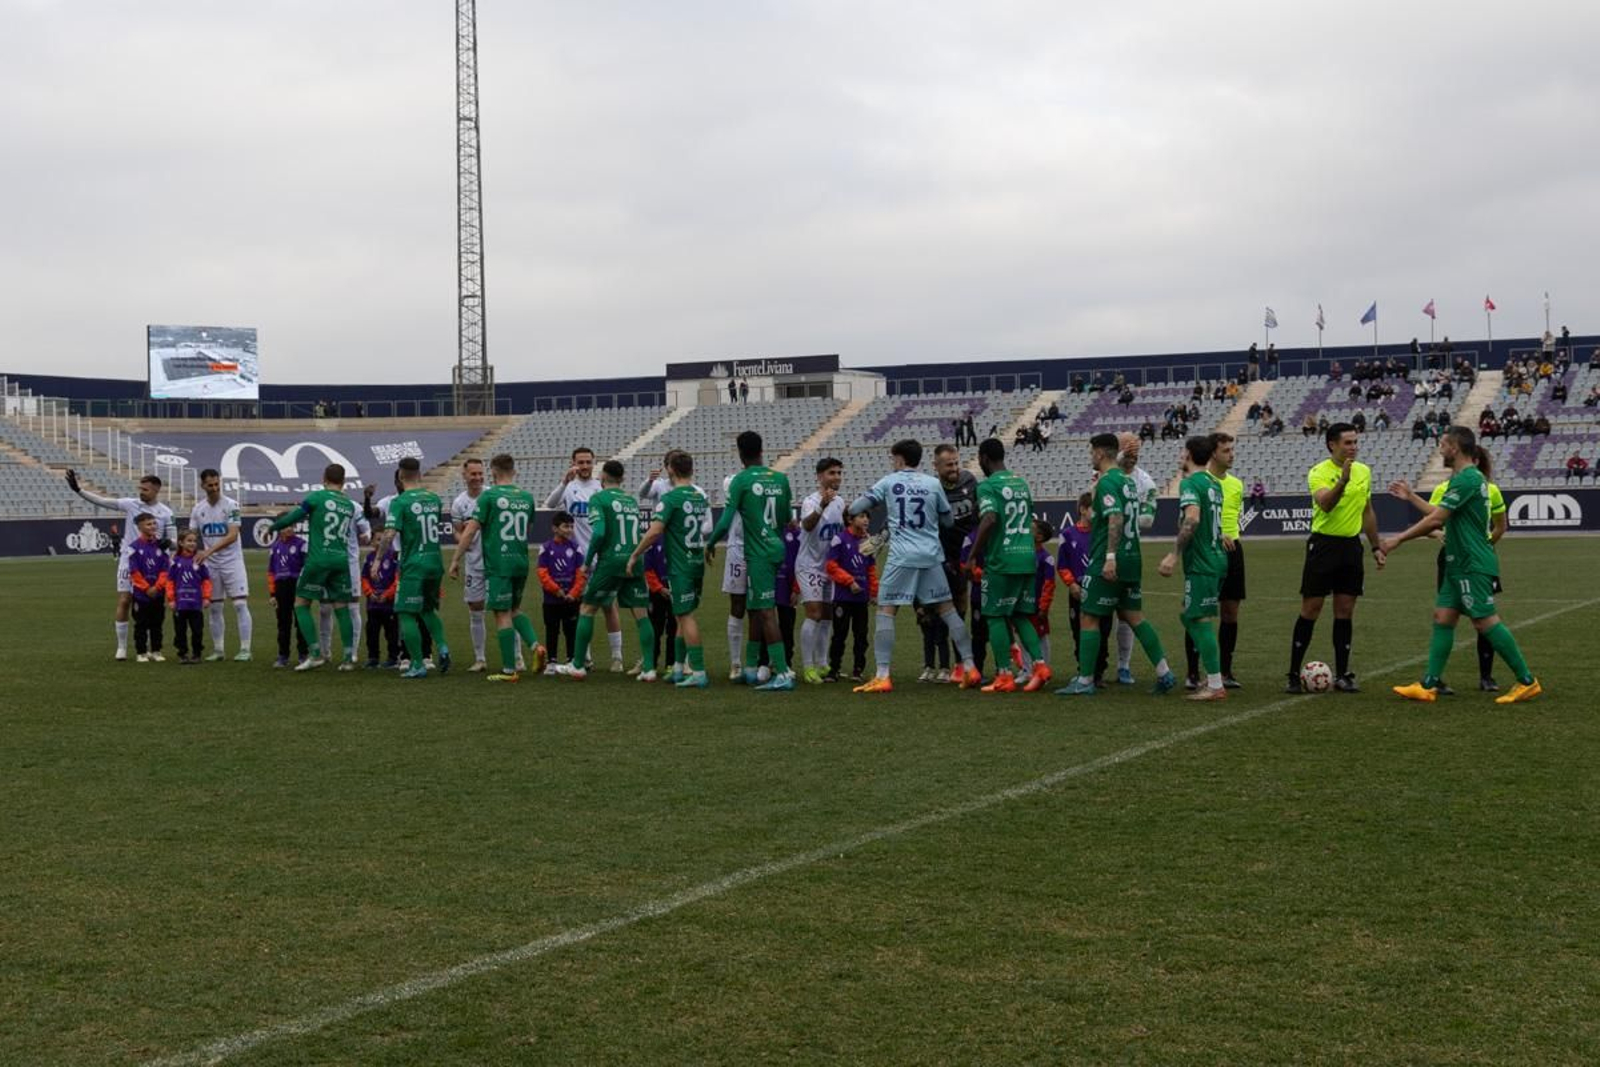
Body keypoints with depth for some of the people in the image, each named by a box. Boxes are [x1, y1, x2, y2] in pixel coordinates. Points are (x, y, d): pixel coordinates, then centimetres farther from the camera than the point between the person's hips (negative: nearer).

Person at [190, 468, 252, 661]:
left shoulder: (231, 505, -10)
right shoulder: (197, 509, 5)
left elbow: (232, 536, -18)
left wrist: (209, 551, -27)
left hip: (232, 561, -4)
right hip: (210, 565, 4)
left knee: (240, 604, -10)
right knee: (214, 607, 7)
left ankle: (245, 650, -8)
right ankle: (217, 650, 15)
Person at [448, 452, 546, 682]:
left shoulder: (489, 495, -8)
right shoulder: (526, 497, 8)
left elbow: (470, 531, -10)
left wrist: (455, 560, -5)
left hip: (497, 564, -5)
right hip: (521, 562, 5)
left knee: (503, 615, -1)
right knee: (515, 609, 21)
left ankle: (509, 669, 0)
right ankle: (534, 644, -1)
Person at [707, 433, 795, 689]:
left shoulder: (740, 481, -10)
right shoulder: (781, 479, 7)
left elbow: (725, 522, -12)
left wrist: (711, 543, 5)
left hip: (758, 554, -7)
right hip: (777, 549, 7)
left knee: (766, 613, -8)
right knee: (755, 610, 17)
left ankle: (783, 674, -12)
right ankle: (750, 668, 25)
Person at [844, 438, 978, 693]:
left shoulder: (889, 482, 3)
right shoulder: (933, 484, 8)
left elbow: (857, 506, 6)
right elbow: (948, 520, 16)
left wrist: (847, 510, 28)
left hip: (902, 557, -3)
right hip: (931, 555, 3)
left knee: (885, 611, 0)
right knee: (947, 609, 12)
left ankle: (882, 676, -9)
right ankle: (969, 667, 12)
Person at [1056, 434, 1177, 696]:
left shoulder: (1107, 482, -13)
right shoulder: (1127, 480, 16)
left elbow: (1116, 519, -23)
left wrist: (1110, 557, -27)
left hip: (1107, 563, -9)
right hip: (1131, 558, 9)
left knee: (1090, 618, -2)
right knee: (1133, 616, 10)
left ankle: (1084, 681, 1)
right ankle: (1164, 673, 4)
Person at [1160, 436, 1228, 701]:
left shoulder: (1189, 483, -12)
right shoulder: (1214, 483, 14)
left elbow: (1192, 519, -26)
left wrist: (1174, 555, -28)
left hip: (1200, 564, -9)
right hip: (1217, 558, 9)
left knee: (1201, 622, -6)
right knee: (1191, 618, 17)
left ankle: (1215, 686, -7)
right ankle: (1212, 677, 19)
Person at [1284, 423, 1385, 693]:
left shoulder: (1364, 471, 9)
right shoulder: (1318, 473, -10)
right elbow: (1325, 504, -29)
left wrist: (1376, 547, 18)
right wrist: (1343, 480, -43)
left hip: (1351, 545, 5)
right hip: (1323, 544, -5)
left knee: (1345, 611, 6)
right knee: (1310, 610, -2)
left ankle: (1342, 674, 13)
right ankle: (1294, 675, 3)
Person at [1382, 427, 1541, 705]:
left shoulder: (1466, 479, -17)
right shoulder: (1471, 477, 15)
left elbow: (1436, 519, -20)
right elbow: (1442, 518, 22)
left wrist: (1399, 539, -13)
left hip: (1473, 565, -10)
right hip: (1460, 564, 10)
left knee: (1485, 621, -8)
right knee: (1442, 617, 7)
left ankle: (1527, 682, -1)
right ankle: (1428, 685, 7)